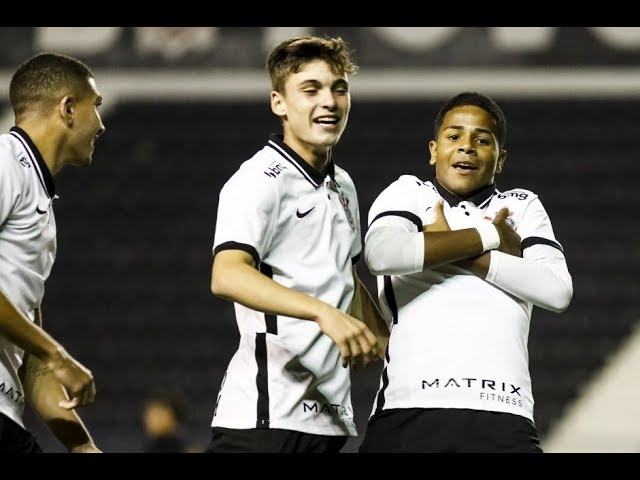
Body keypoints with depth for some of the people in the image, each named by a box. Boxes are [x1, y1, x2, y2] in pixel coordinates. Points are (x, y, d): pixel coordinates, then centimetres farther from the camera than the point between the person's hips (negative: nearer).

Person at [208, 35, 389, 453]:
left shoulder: (343, 186, 18)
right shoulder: (259, 181, -8)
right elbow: (227, 277, -25)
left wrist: (380, 334, 18)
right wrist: (323, 313, -37)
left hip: (329, 416, 8)